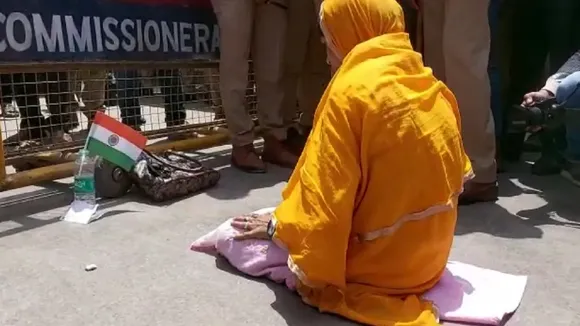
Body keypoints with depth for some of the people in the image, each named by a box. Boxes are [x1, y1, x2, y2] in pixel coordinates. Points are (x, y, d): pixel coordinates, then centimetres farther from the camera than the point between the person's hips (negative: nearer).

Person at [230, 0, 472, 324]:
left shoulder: (352, 89, -20)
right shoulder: (434, 88, 2)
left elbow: (326, 192, -21)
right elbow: (455, 175, 12)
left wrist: (279, 226, -3)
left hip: (377, 261, -7)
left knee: (240, 238, 1)